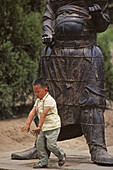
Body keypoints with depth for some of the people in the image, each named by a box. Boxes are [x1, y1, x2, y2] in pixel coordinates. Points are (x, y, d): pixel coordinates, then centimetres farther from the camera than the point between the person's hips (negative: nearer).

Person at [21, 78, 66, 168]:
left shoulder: (49, 100, -19)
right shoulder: (38, 100, 10)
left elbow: (43, 114, -27)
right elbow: (32, 112, 2)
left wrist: (39, 126, -33)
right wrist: (28, 124, -9)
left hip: (53, 127, -8)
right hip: (44, 127, 8)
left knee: (51, 145, -10)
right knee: (40, 143, 4)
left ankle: (61, 155, 17)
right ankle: (43, 162, 12)